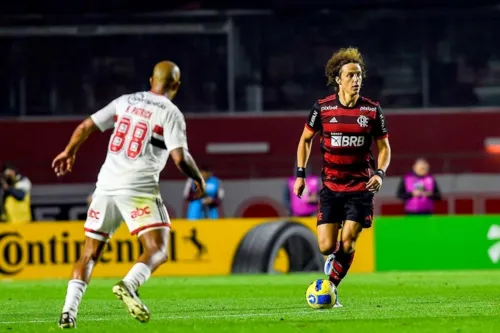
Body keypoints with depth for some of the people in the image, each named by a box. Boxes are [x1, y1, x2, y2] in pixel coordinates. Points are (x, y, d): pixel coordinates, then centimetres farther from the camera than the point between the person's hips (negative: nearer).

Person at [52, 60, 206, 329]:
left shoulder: (125, 101, 14)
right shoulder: (170, 113, 0)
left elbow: (86, 127, 15)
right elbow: (180, 158, -8)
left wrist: (69, 152, 32)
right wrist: (198, 178, 11)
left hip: (106, 184, 5)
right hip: (139, 187, -5)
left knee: (90, 253, 13)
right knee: (157, 252, -5)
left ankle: (69, 310, -3)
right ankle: (129, 285, -35)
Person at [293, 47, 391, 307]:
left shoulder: (372, 110, -3)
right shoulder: (322, 108, -3)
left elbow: (384, 147, 7)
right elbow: (306, 139, 11)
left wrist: (380, 173, -11)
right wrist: (300, 173, 3)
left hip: (361, 188, 0)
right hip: (331, 186, 0)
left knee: (348, 243, -9)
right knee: (326, 246, -6)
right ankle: (334, 258, 31)